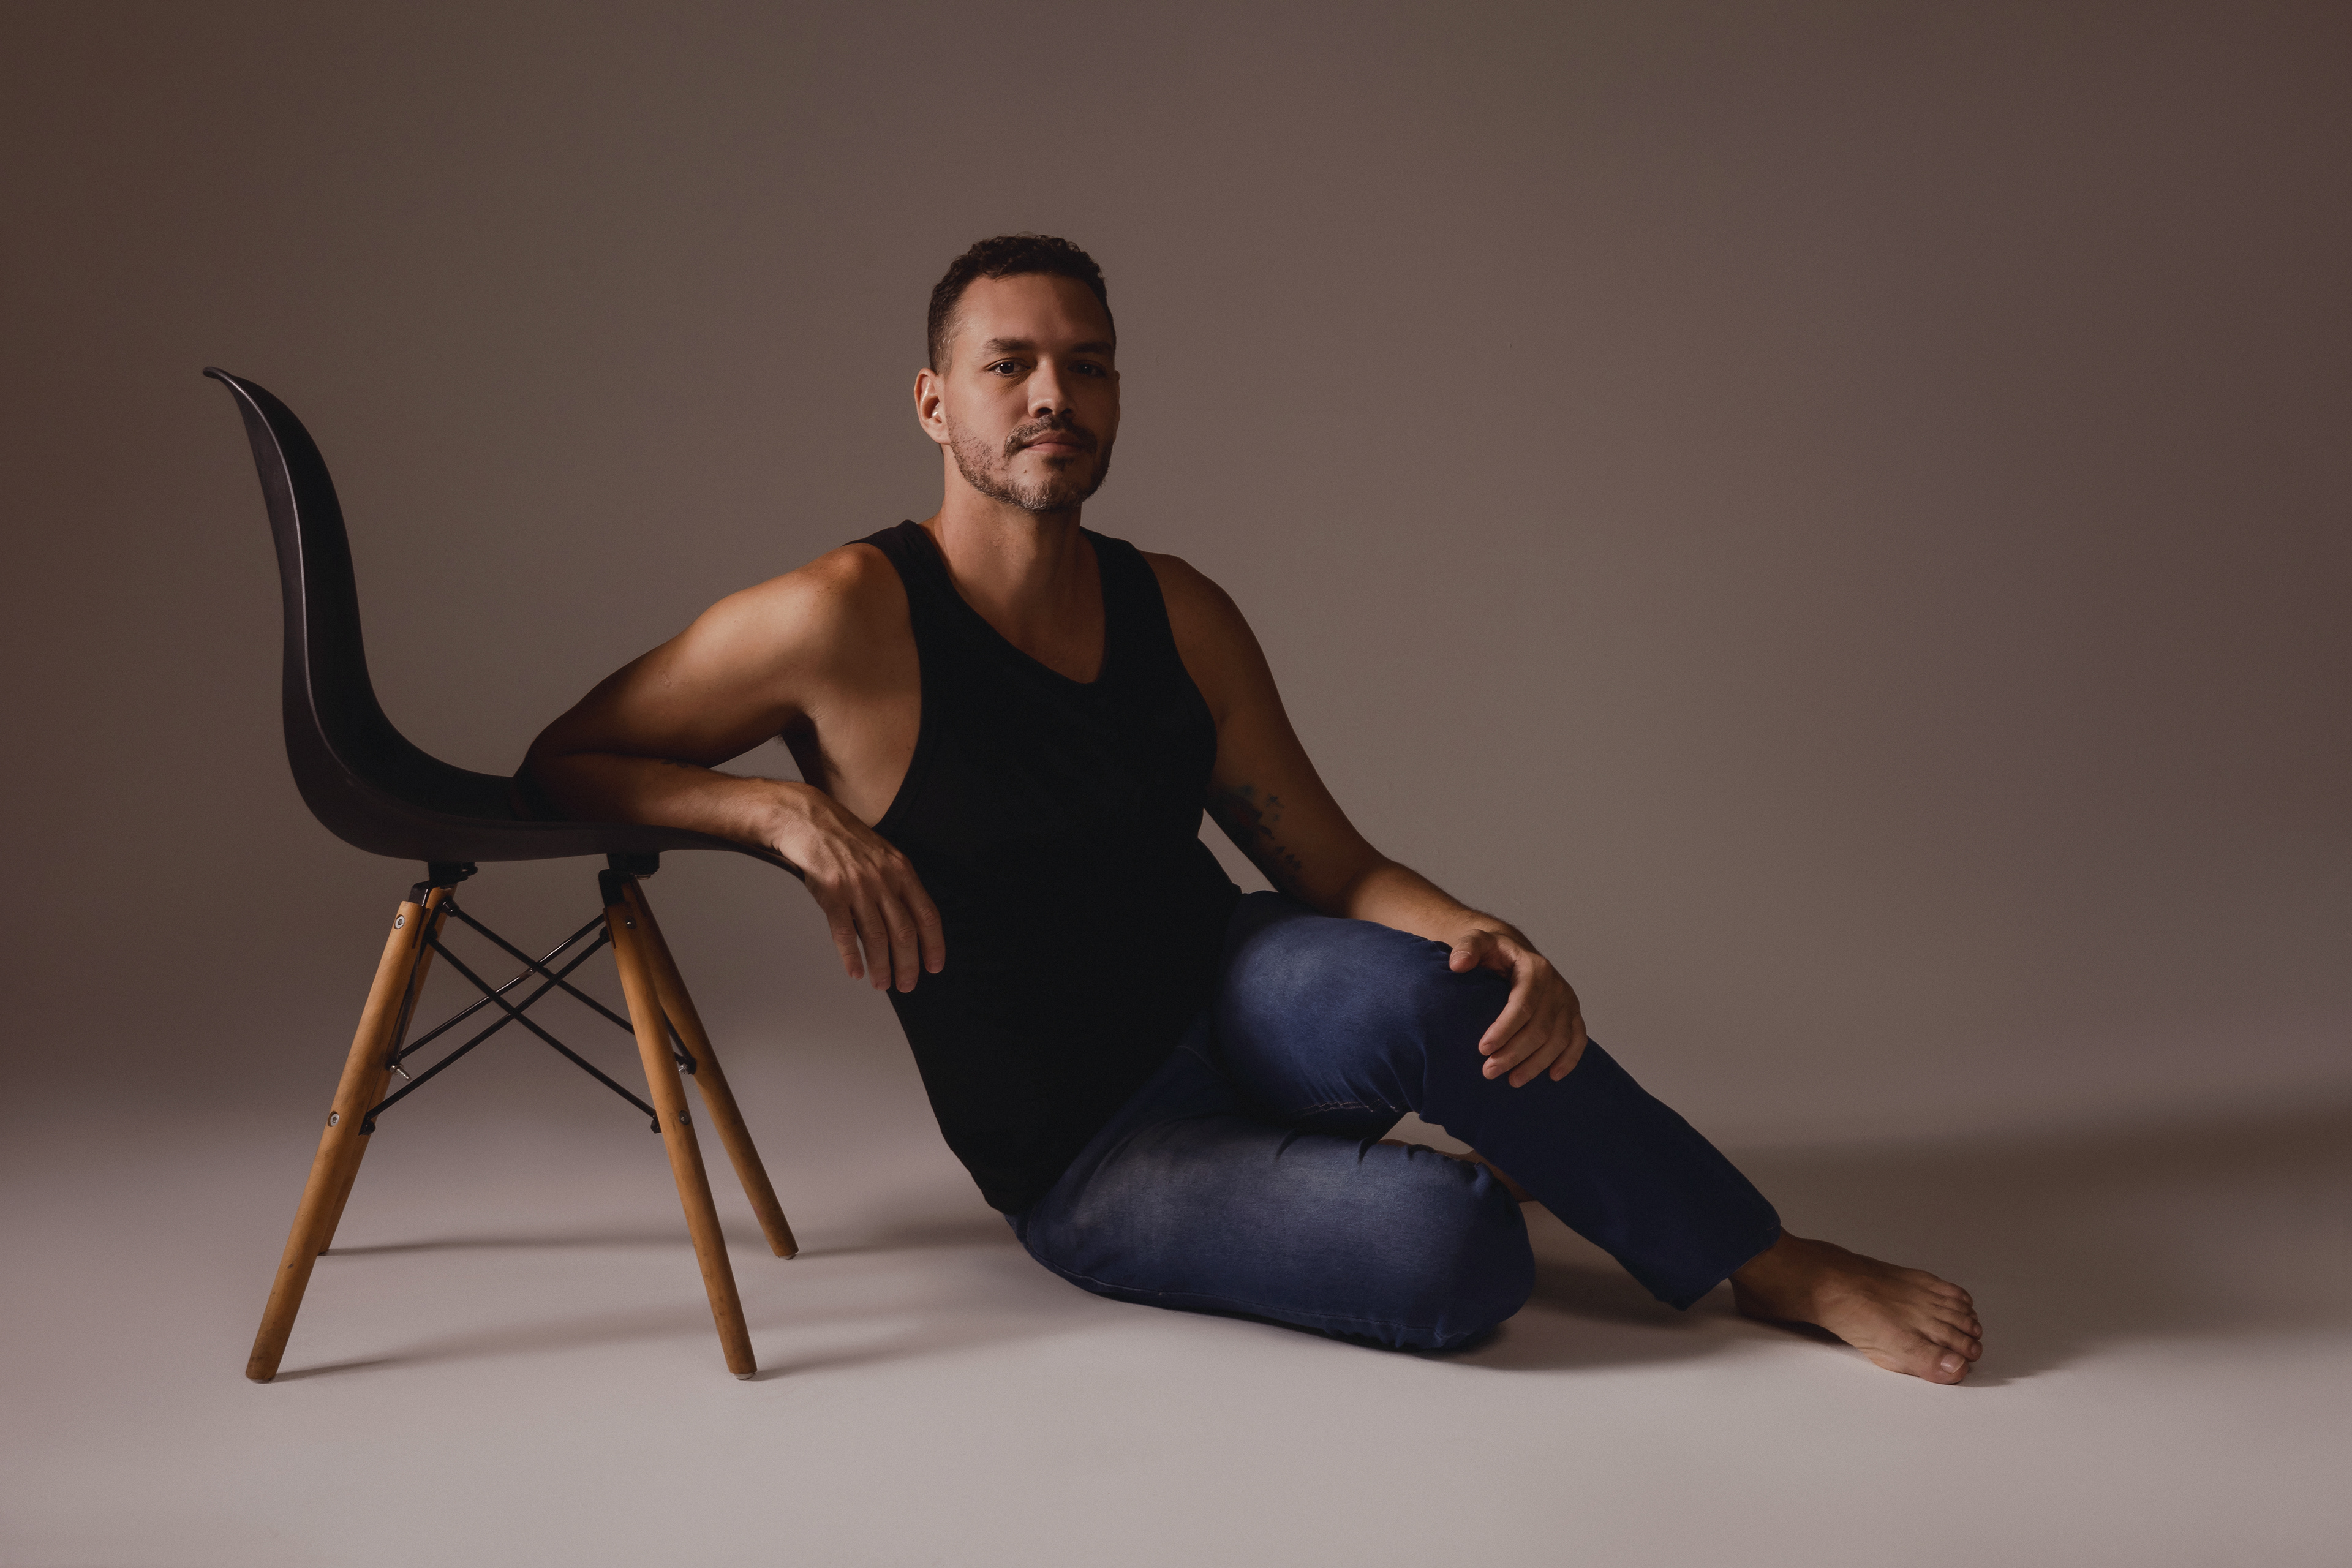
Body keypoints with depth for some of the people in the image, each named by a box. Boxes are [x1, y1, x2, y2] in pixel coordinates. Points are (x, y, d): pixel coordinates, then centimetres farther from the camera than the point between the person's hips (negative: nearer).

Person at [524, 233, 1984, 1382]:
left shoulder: (1179, 615, 0)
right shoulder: (846, 620, -16)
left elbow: (1336, 867, 3)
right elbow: (556, 769, -8)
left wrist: (1493, 943, -19)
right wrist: (785, 809, -26)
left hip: (1230, 1007, 4)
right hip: (1088, 1161, -4)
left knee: (1421, 990, -34)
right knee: (1451, 1251, -31)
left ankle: (1779, 1268, -11)